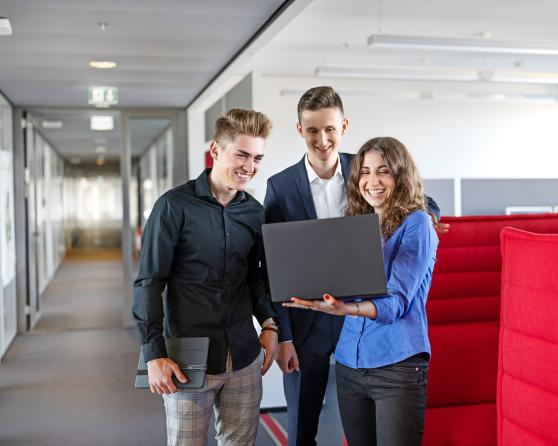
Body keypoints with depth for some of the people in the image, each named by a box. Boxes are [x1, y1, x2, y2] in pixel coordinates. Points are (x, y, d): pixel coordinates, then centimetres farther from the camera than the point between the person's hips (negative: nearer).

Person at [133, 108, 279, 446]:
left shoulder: (255, 212, 6)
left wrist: (269, 323, 2)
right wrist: (154, 353, -14)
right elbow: (149, 283, -10)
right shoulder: (175, 206, -10)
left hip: (244, 358, 5)